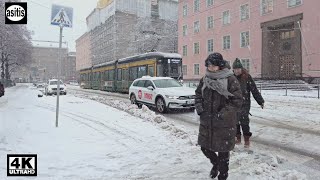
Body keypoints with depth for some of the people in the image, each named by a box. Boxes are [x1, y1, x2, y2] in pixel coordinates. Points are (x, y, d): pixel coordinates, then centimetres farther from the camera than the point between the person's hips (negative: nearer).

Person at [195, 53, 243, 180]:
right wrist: (199, 107, 0)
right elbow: (198, 94, 16)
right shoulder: (205, 79, 3)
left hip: (224, 123, -5)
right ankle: (215, 163, 49)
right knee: (204, 146, 16)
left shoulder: (230, 79, -13)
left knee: (223, 150, 10)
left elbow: (237, 101, -14)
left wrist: (223, 114, -20)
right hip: (206, 121, 5)